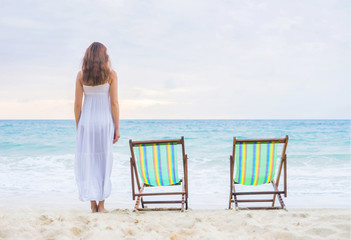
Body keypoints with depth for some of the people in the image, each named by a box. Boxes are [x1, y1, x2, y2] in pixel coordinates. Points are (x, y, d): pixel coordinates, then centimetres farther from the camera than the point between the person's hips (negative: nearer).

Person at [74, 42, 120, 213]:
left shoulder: (81, 75, 1)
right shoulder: (111, 74, -3)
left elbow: (77, 104, 0)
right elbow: (114, 103, -6)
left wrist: (78, 127, 9)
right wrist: (117, 128, 0)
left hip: (86, 121, 1)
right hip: (105, 121, -1)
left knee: (87, 162, 7)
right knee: (104, 162, 7)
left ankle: (93, 204, 6)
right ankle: (101, 205, 8)